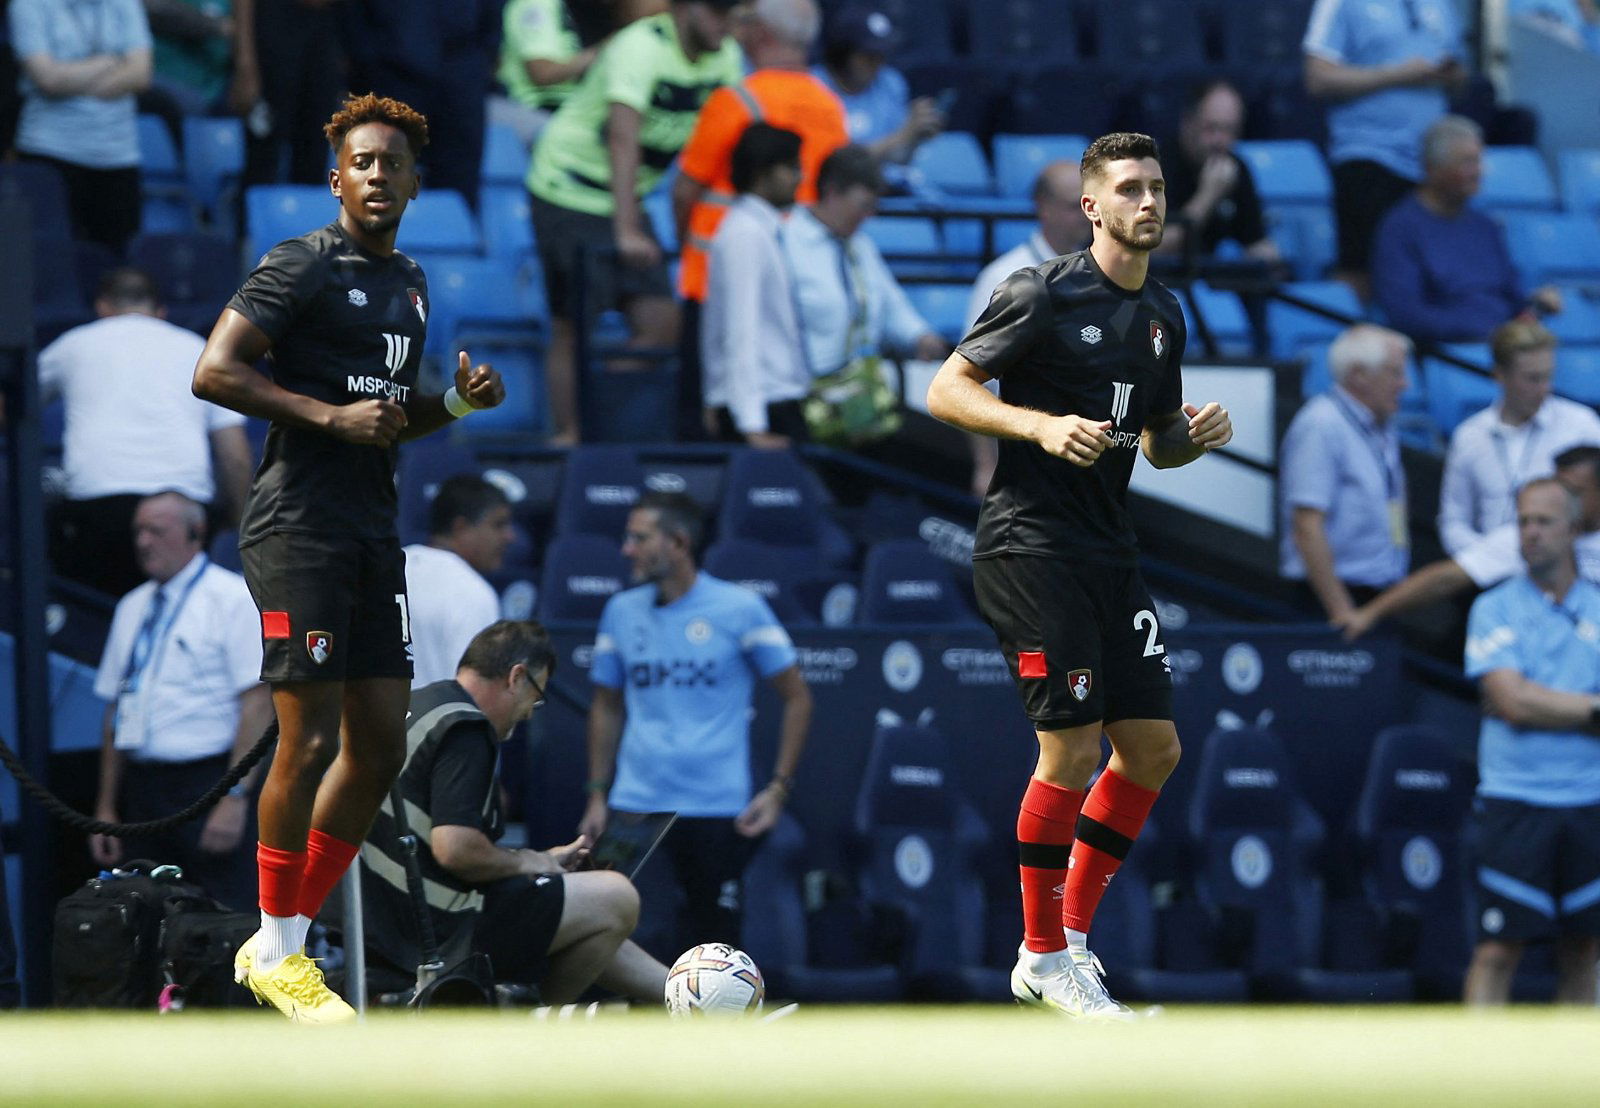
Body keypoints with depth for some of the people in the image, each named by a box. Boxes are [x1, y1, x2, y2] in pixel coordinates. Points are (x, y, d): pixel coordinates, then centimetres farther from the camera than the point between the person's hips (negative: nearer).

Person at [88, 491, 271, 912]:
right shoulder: (132, 609, 18)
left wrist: (235, 797, -19)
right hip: (142, 792, 7)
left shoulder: (232, 598, -3)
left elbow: (257, 703, -11)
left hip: (206, 782, -7)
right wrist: (106, 808, 16)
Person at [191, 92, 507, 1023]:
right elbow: (214, 372, -15)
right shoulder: (303, 266, -7)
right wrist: (330, 415, -21)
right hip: (300, 528, -8)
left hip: (373, 530, 8)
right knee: (310, 740, -9)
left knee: (381, 746, 7)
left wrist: (461, 400, 10)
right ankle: (277, 956, 2)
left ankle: (287, 938, 17)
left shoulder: (411, 283, 18)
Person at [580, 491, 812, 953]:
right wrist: (597, 796, 12)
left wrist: (777, 789, -5)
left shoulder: (740, 609, -3)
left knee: (716, 944, 0)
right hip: (634, 807, 3)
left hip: (717, 810, -3)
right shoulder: (622, 611, 9)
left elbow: (797, 698, 2)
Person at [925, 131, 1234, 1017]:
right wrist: (1042, 426, -23)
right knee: (1072, 748, -11)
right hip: (1031, 542, -8)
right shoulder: (1044, 294, -8)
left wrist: (1196, 435, 2)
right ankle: (1044, 958, 0)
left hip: (1109, 548, 8)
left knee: (1153, 745, 5)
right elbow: (946, 390, -9)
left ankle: (1070, 934, 16)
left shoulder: (1163, 315, 15)